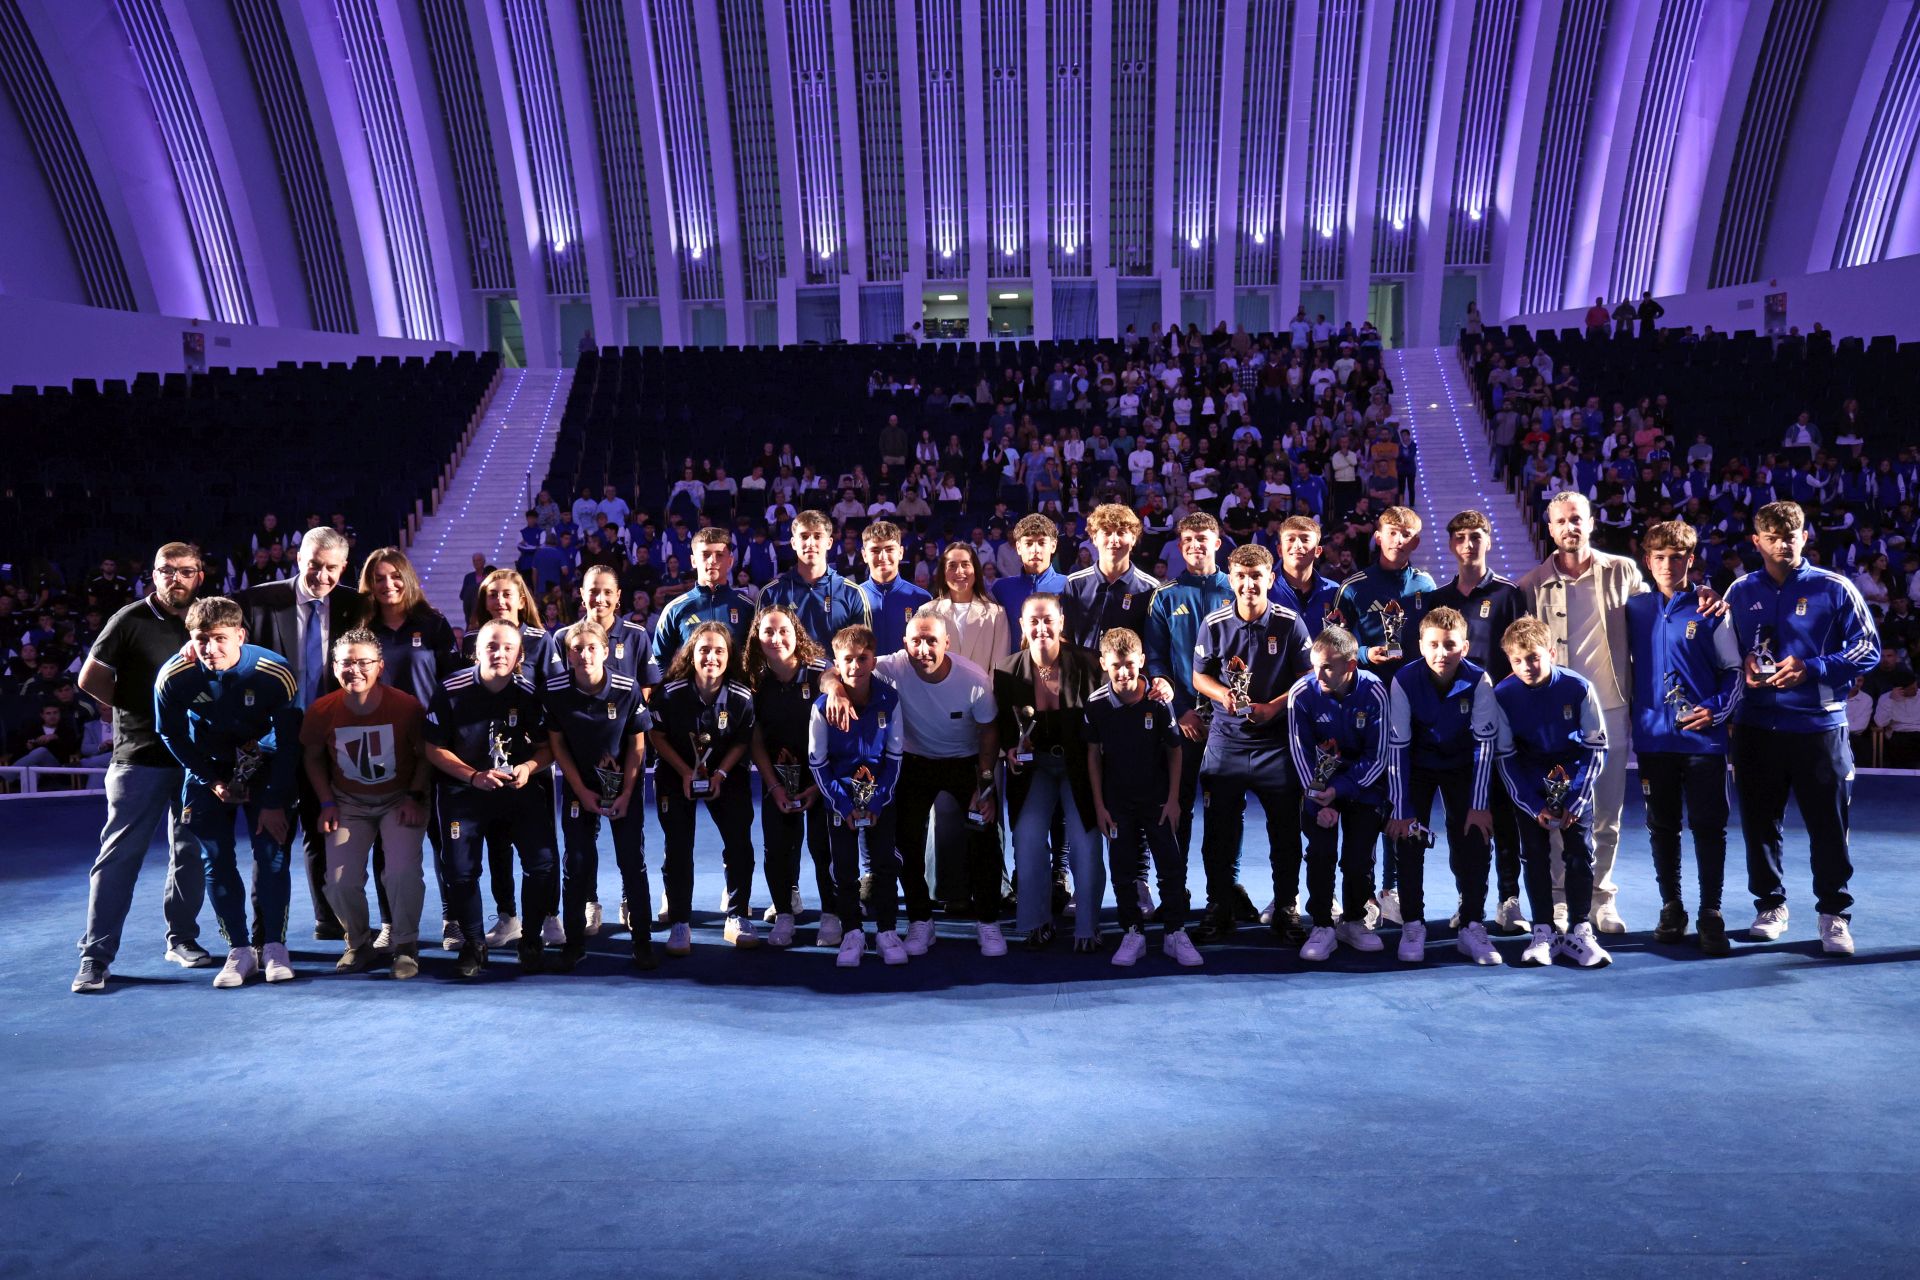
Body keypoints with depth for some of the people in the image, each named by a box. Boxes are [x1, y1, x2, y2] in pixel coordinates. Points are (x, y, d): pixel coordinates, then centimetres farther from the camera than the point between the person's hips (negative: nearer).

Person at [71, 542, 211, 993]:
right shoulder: (131, 620, -4)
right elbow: (90, 679, -2)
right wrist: (138, 709, 3)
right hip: (140, 757, -4)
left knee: (191, 854, 10)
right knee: (120, 855, -4)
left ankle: (181, 938, 22)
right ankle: (95, 955, 2)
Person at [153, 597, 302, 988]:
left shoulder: (276, 673, -26)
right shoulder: (172, 678, -22)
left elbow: (289, 740, -16)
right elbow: (171, 735, -4)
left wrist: (275, 803, -14)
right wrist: (212, 781, -7)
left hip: (264, 763, -1)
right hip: (209, 767, 1)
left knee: (271, 853, -9)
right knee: (215, 860, -3)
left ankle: (273, 945, 4)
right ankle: (240, 950, 6)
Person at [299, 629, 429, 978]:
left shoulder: (406, 706, -17)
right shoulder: (321, 711, -10)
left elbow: (425, 755, -4)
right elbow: (313, 757, 7)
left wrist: (415, 798, -13)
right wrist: (327, 803, -1)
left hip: (400, 799, -2)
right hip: (349, 802, 2)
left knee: (402, 872, -22)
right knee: (340, 882, -12)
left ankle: (405, 946, 2)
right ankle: (359, 943, 18)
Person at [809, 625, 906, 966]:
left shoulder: (888, 699, -14)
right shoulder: (823, 706, -17)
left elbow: (895, 756, -4)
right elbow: (817, 763, -9)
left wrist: (879, 800, -9)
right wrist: (843, 804, -11)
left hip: (879, 794, 1)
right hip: (840, 796, -1)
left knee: (885, 863, 3)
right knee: (844, 867, 2)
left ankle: (887, 931, 15)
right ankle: (852, 933, 15)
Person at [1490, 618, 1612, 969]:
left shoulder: (1578, 687, -19)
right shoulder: (1503, 694, -17)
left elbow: (1596, 748, -11)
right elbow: (1505, 756, -10)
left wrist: (1575, 802, -15)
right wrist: (1535, 807, -14)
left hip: (1573, 777, 0)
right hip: (1530, 783, 1)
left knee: (1580, 852, -4)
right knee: (1534, 854, -2)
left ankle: (1579, 931, 6)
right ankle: (1543, 932, 7)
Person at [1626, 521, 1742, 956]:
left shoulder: (1708, 610, 0)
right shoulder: (1635, 609, 6)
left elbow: (1733, 670, 2)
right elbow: (1627, 663, 13)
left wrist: (1716, 708, -12)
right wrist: (1631, 713, 4)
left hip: (1702, 737, -2)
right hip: (1652, 737, 2)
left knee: (1709, 827, 1)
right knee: (1662, 827, 10)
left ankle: (1710, 914, 11)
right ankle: (1671, 908, 22)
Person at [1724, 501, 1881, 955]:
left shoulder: (1834, 589, 0)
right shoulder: (1741, 592, 8)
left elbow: (1868, 650, -2)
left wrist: (1811, 669, -15)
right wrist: (1743, 667, -6)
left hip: (1819, 726, -2)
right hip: (1756, 727, 3)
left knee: (1829, 825, 1)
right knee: (1759, 822, 9)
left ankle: (1834, 915, 14)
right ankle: (1770, 905, 24)